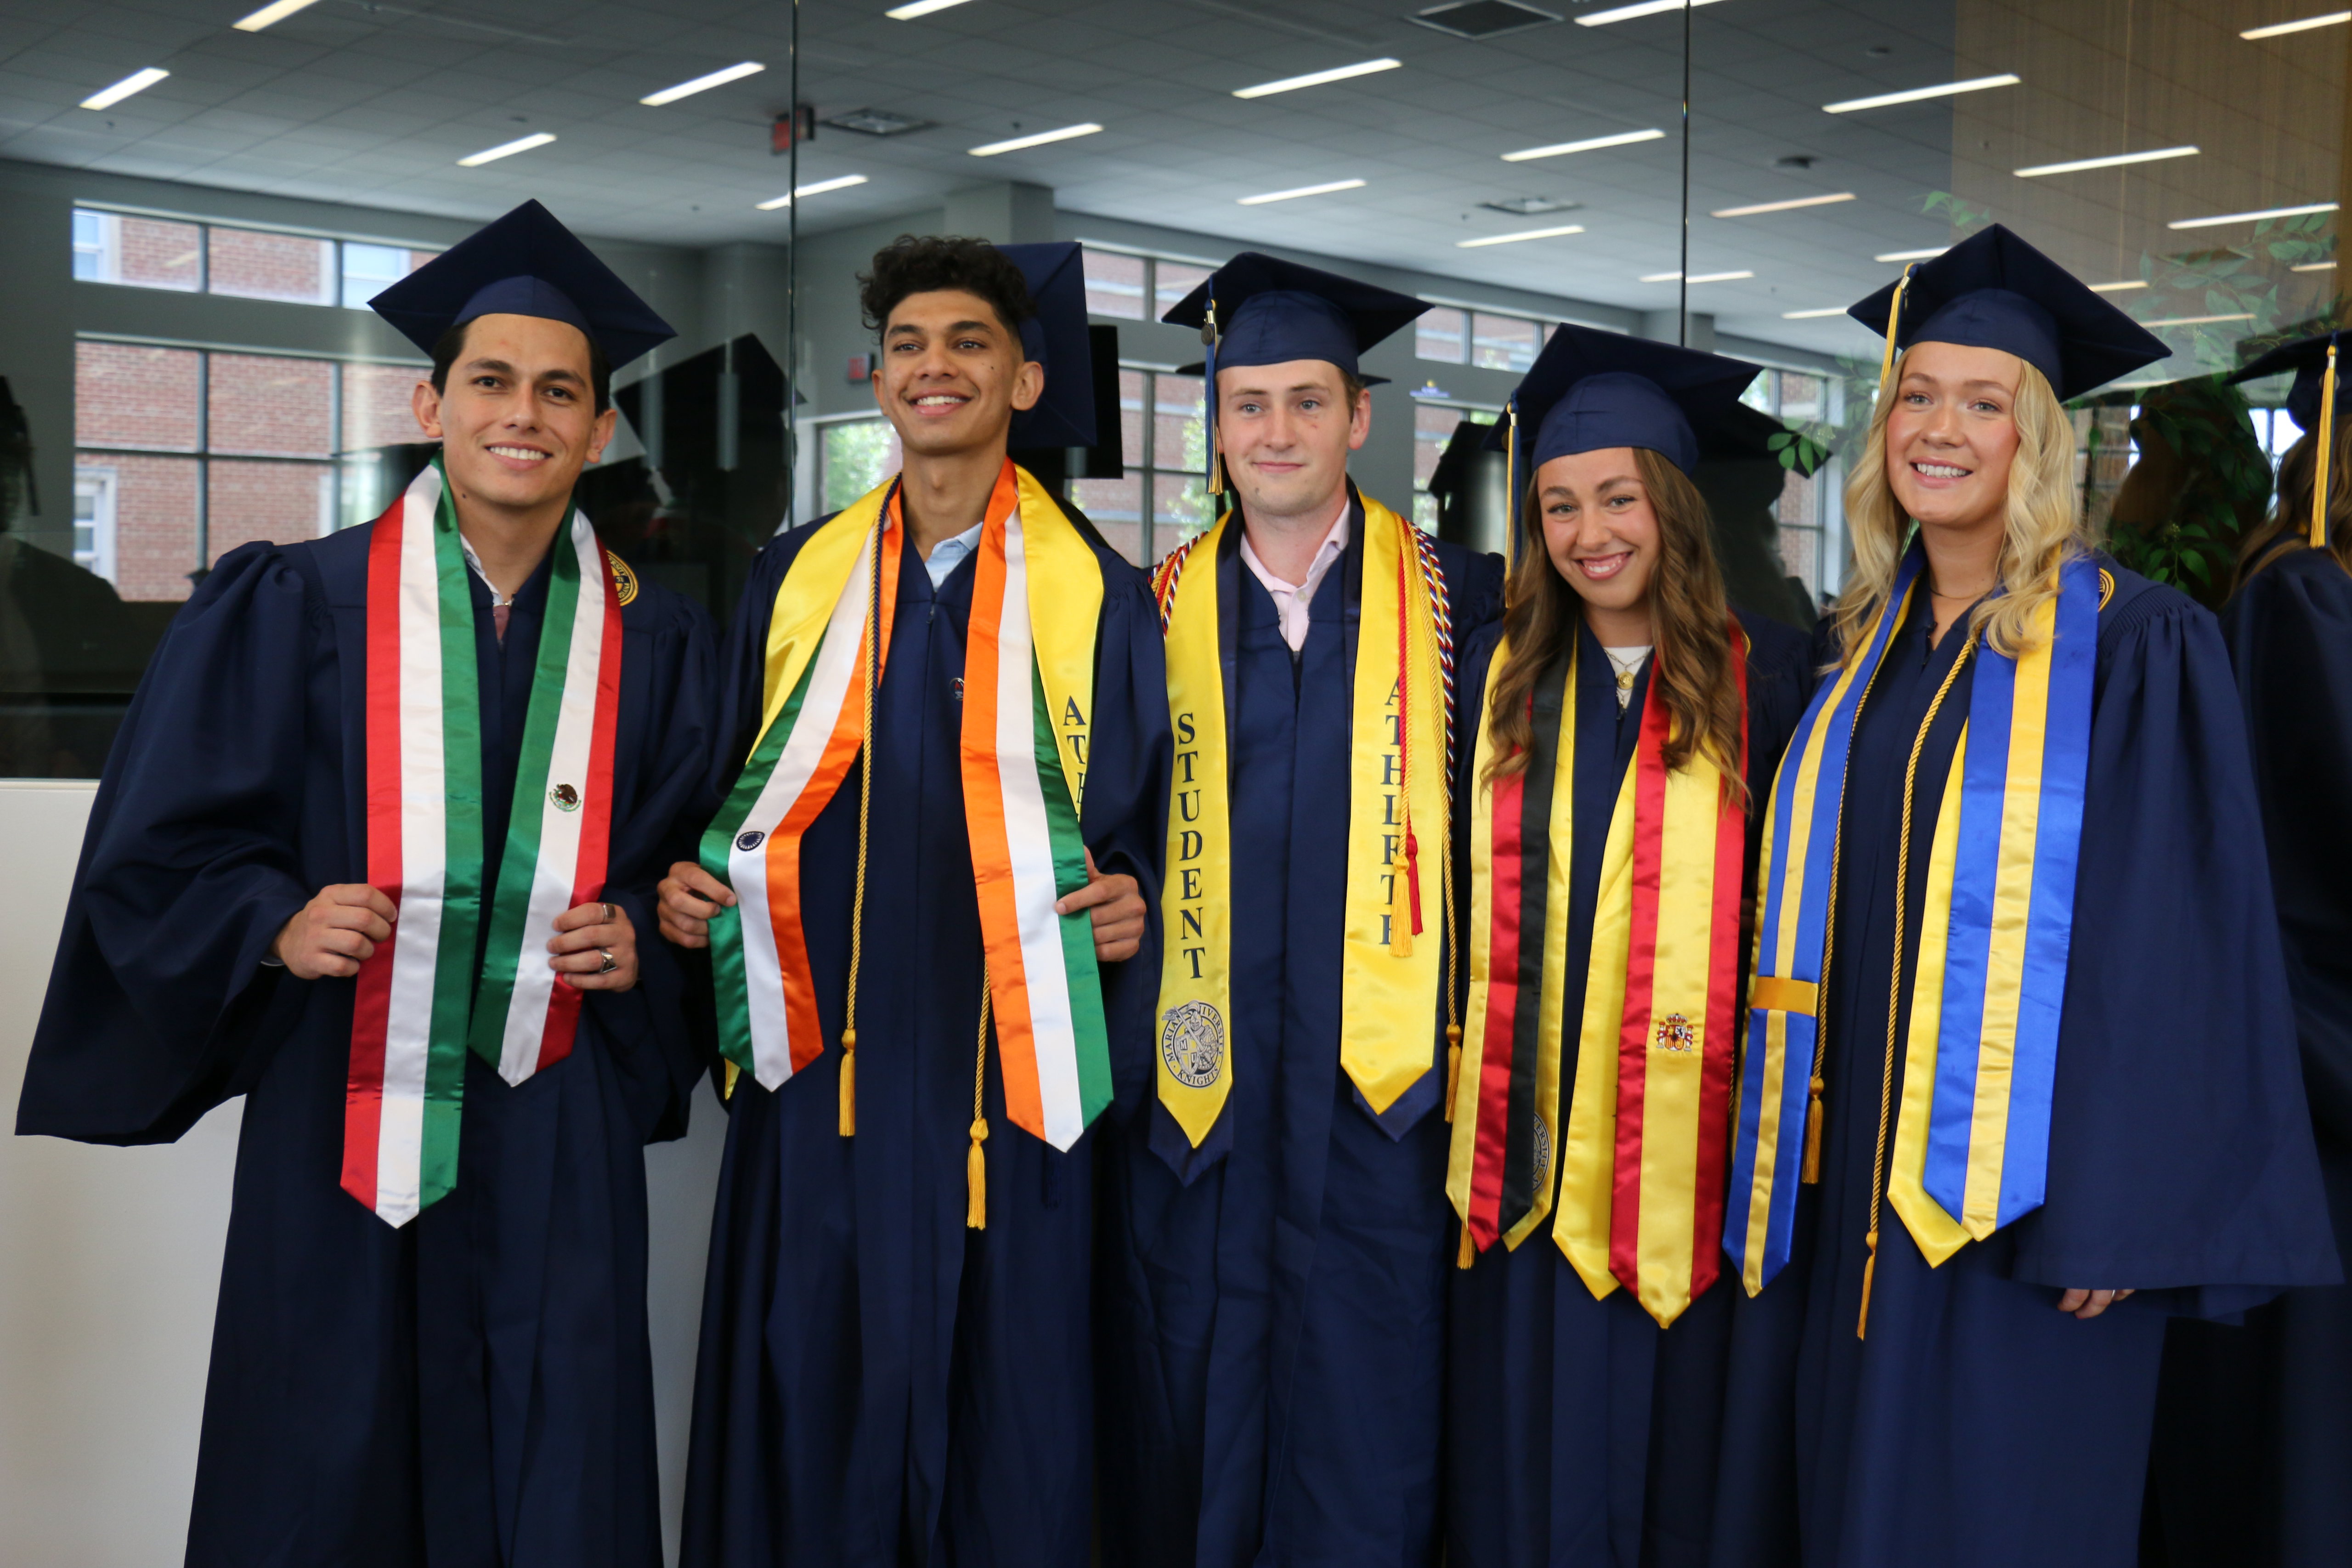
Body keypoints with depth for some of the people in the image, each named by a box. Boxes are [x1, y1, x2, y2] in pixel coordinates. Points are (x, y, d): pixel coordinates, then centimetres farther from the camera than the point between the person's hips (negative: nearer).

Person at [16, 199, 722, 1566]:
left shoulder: (657, 644, 5)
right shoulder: (292, 610, -1)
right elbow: (162, 849, 3)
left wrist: (638, 938, -6)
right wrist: (276, 926, -13)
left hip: (557, 1137, 1)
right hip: (343, 1117, -1)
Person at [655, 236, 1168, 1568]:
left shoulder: (1096, 593, 2)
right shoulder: (798, 578, 9)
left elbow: (1150, 806, 6)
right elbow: (741, 786, 17)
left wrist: (1134, 900, -13)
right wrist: (700, 885, 0)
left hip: (1007, 1071, -2)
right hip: (827, 1069, 2)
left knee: (1007, 1404, 6)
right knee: (814, 1404, 7)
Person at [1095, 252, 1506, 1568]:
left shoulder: (1454, 604, 2)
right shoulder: (1162, 611, 8)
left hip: (1379, 1091, -1)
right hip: (1199, 1097, 2)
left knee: (1366, 1437, 5)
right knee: (1190, 1437, 10)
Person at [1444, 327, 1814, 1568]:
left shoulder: (1767, 678, 0)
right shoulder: (1495, 676, 6)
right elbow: (1451, 891, 10)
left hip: (1684, 1140, -2)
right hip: (1524, 1150, 2)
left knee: (1661, 1450, 9)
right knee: (1519, 1459, 11)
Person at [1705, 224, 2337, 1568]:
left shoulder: (2132, 644, -8)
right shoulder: (1868, 644, 11)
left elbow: (2182, 935, -12)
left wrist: (2121, 1209, -17)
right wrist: (1788, 1149, 12)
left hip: (2019, 1191, -6)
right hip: (1853, 1166, 6)